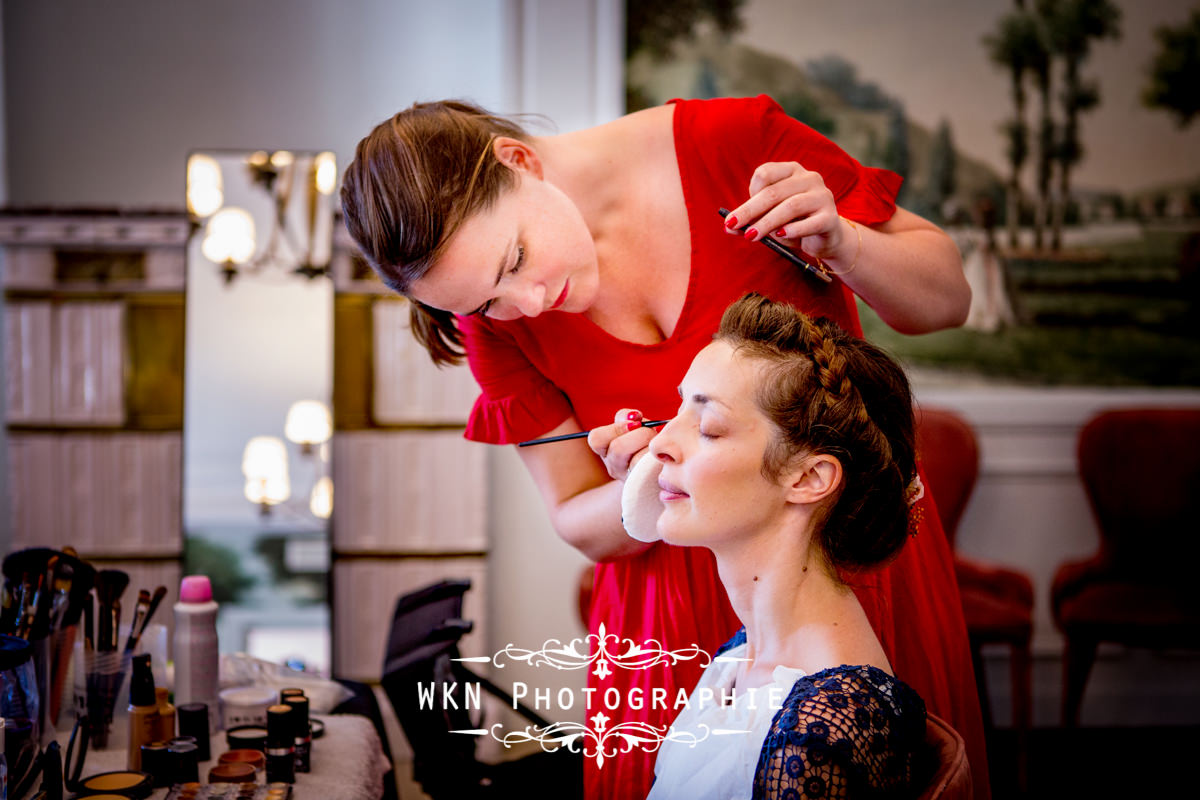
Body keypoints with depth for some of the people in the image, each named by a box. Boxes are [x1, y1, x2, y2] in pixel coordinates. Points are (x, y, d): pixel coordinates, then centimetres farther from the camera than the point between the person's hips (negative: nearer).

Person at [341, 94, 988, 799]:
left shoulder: (732, 142, -18)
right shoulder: (495, 317, -10)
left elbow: (948, 301, -7)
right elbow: (579, 524, -2)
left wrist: (841, 245, -27)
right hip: (677, 605, 1)